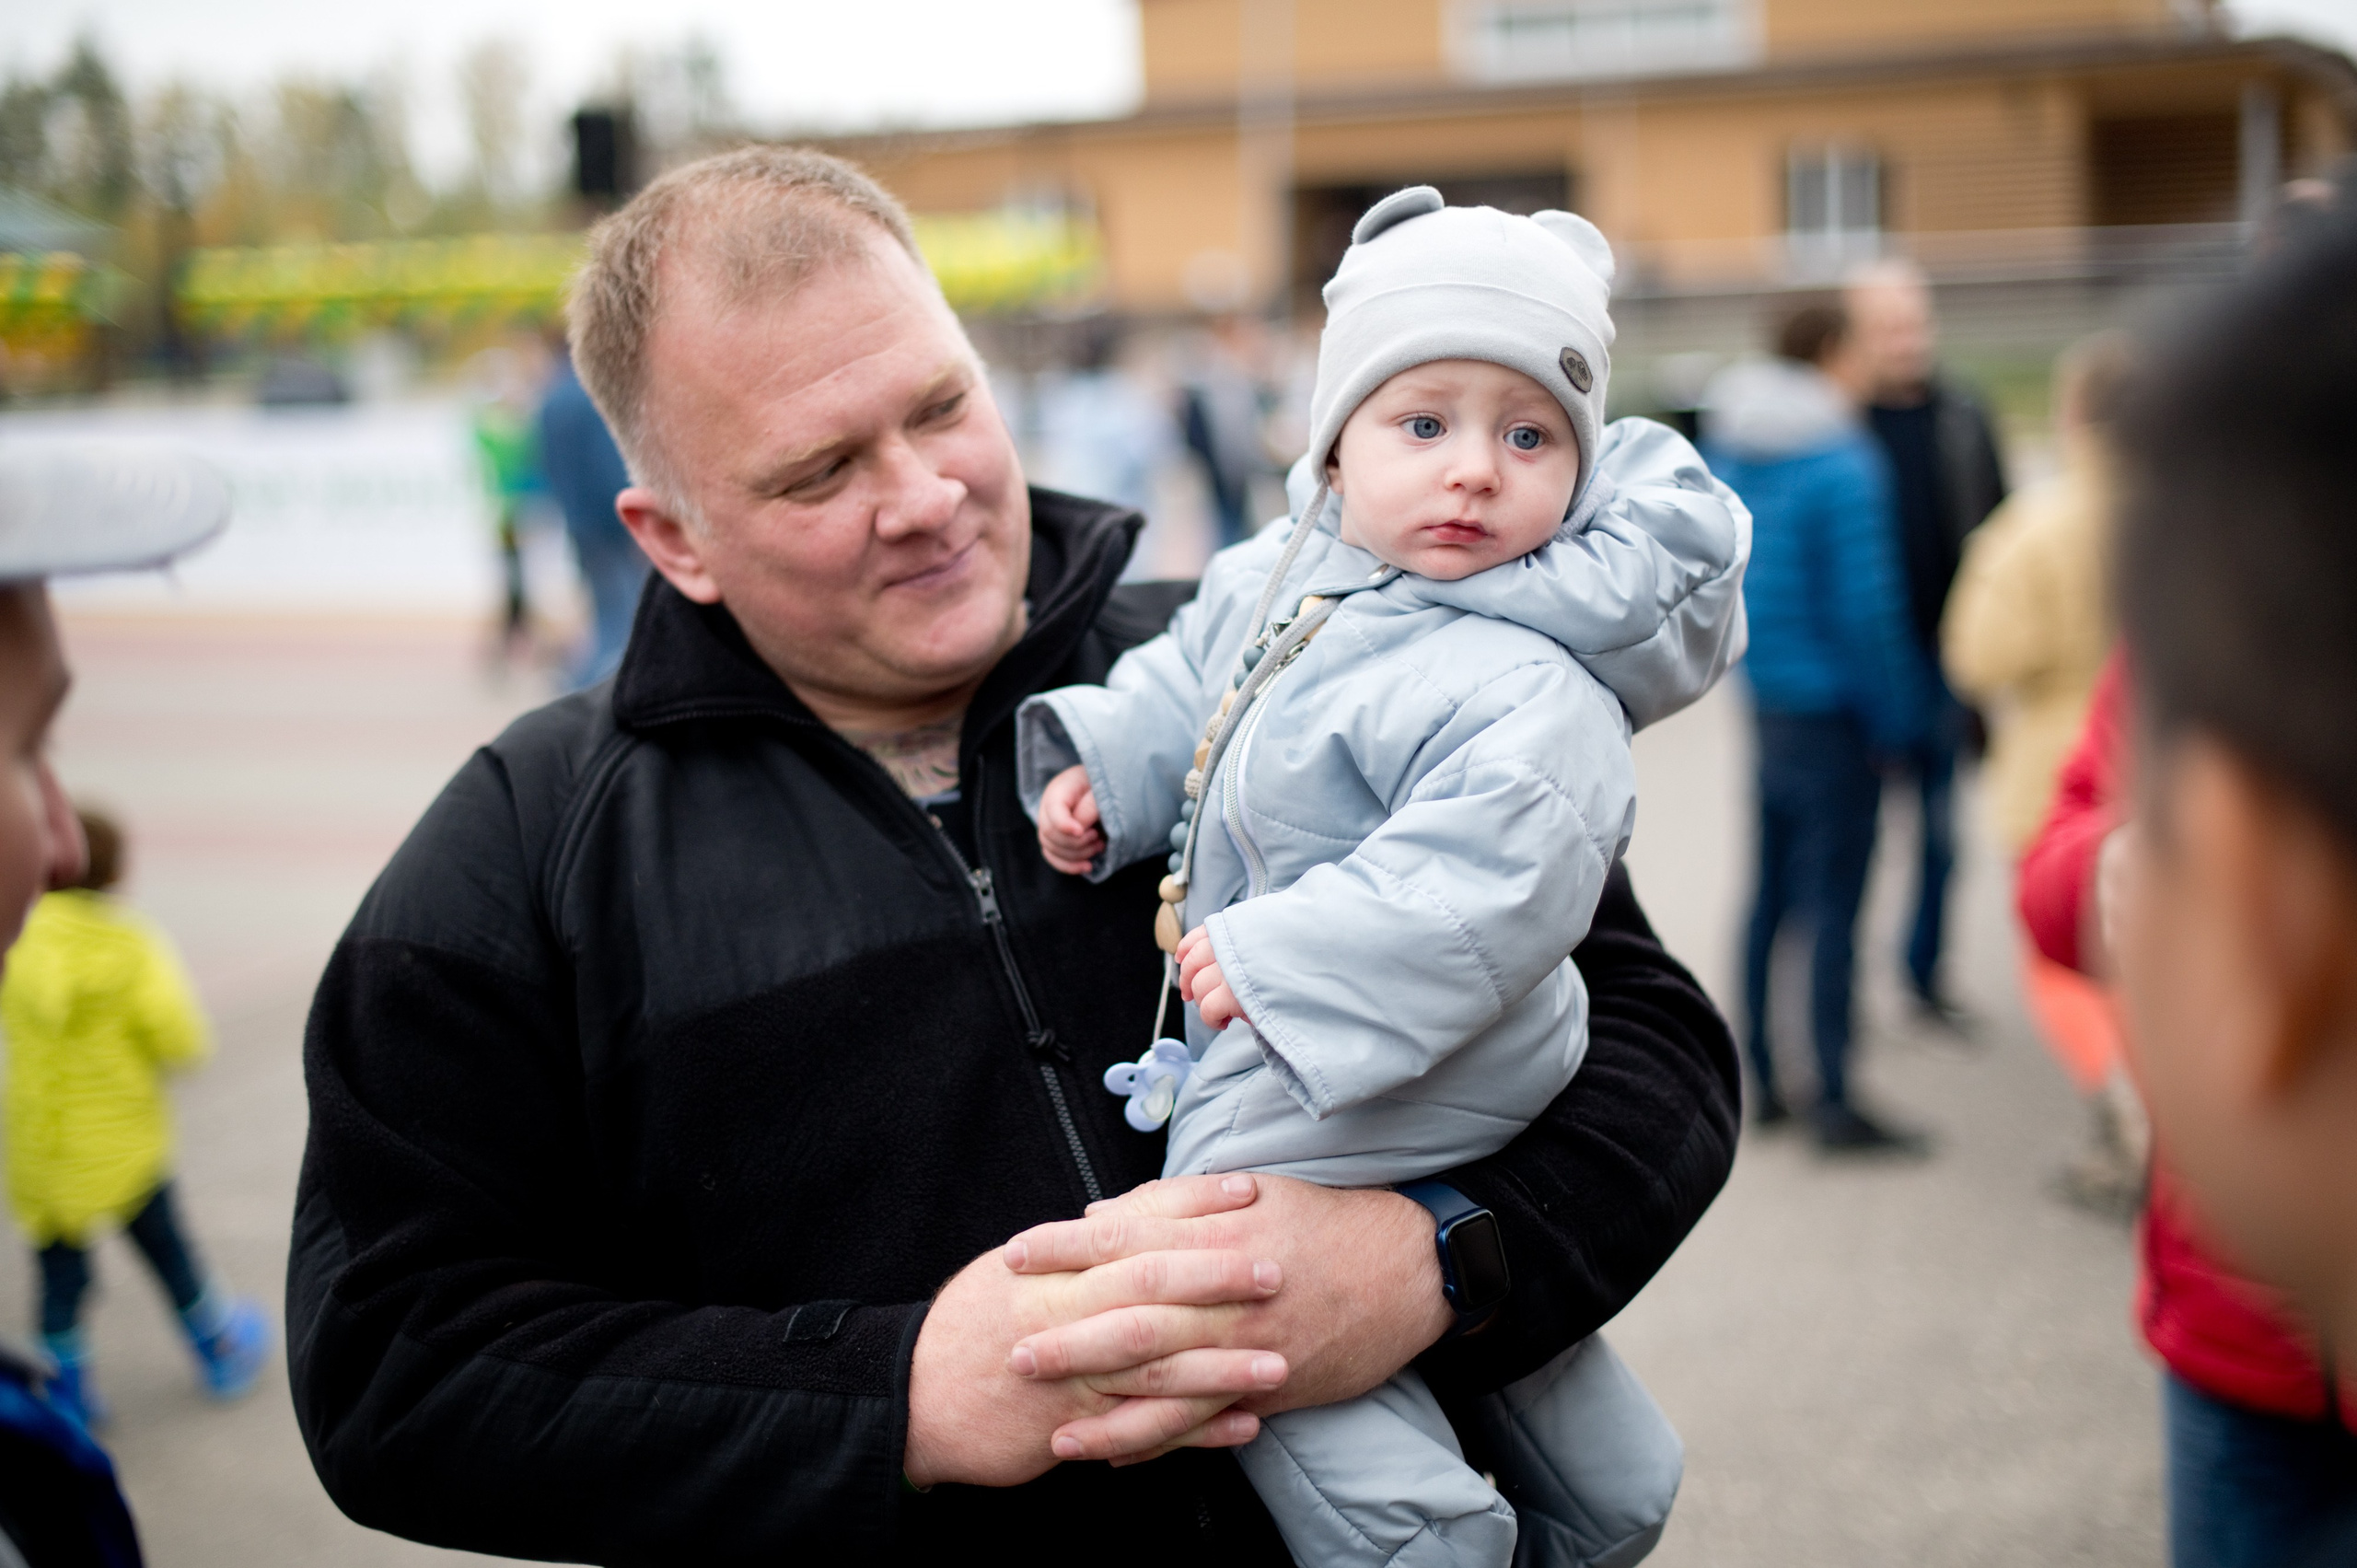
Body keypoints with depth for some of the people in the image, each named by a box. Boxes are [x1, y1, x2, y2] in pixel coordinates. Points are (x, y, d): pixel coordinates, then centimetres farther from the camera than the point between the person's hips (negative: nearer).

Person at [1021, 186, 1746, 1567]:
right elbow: (1182, 691, 21)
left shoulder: (1523, 691, -22)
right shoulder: (1272, 580, 4)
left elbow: (1493, 880, -35)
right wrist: (1097, 763, 5)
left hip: (1373, 1117, -7)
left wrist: (1285, 959, -33)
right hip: (1264, 1061, 7)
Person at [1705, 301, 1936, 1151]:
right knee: (1833, 902, -1)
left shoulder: (1730, 450, 7)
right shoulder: (1841, 466, -17)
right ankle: (1834, 1102, 5)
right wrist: (1892, 719, -9)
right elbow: (1863, 606, -17)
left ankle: (1761, 1080, 25)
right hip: (1832, 707, -8)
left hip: (1768, 701, 8)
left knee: (1773, 892, 16)